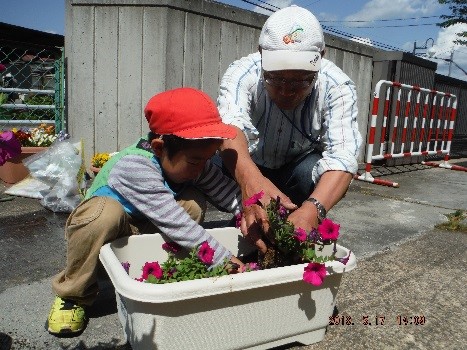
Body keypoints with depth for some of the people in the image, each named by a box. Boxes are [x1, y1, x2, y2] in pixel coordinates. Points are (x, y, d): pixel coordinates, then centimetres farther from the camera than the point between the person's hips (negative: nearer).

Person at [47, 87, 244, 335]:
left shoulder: (192, 158, -14)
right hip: (101, 230, -5)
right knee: (106, 213, -39)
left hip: (143, 230, 5)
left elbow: (227, 191, -18)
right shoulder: (134, 166, -35)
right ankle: (73, 295, -14)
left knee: (194, 203, -20)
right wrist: (227, 261, -36)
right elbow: (175, 224, -38)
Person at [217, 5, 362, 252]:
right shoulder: (242, 74, -26)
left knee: (312, 171, -33)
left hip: (299, 170, 0)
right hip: (247, 168, 1)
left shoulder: (337, 87, -25)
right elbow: (230, 126, -45)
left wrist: (312, 209, -57)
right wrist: (251, 181, -66)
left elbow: (342, 156, -37)